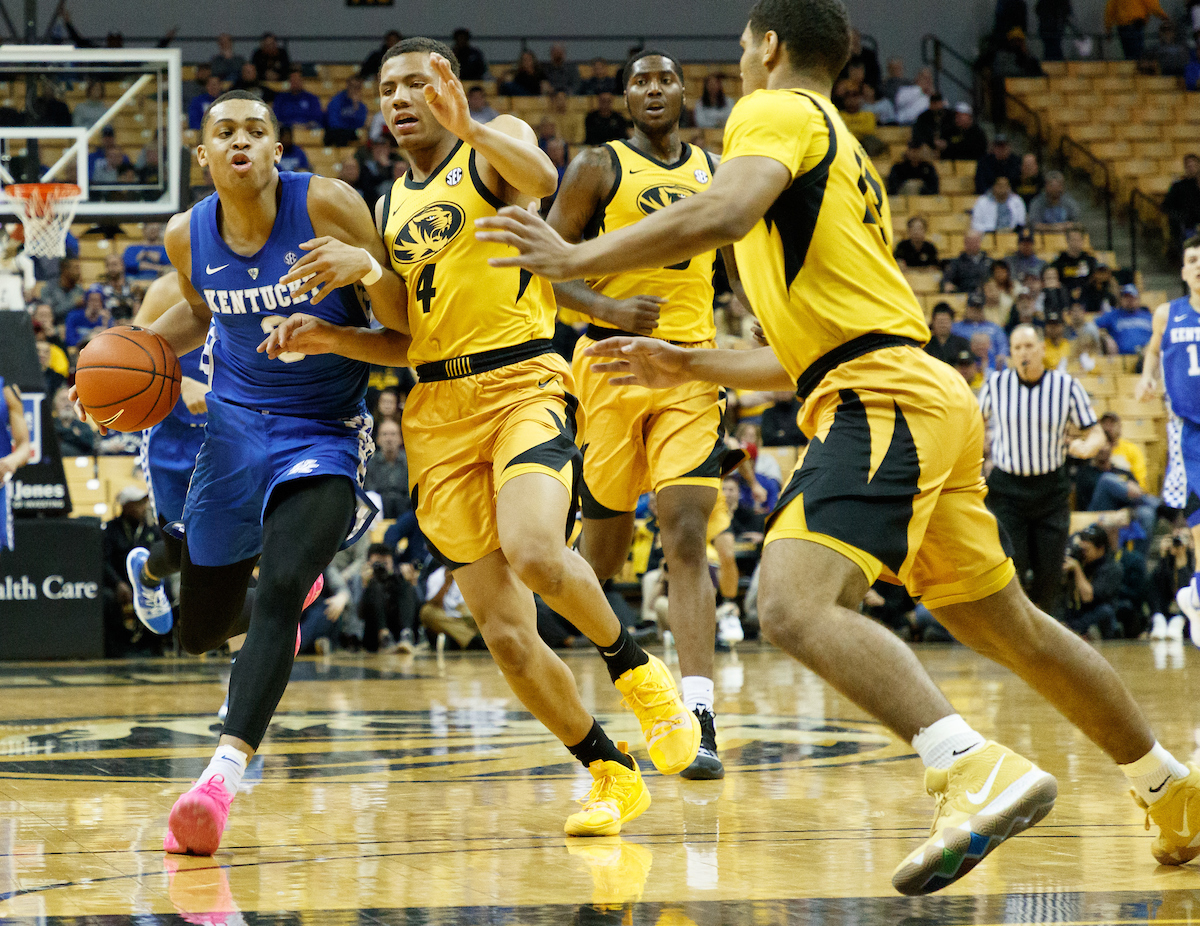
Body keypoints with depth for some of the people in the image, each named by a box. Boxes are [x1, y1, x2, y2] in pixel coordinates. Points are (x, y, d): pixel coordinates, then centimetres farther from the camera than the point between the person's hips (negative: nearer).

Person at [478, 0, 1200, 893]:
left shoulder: (778, 111, 0)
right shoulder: (841, 155, 30)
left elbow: (721, 214, -22)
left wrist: (575, 259, -14)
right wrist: (688, 366, 34)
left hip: (884, 402, -10)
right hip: (923, 398, 10)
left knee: (794, 605, -25)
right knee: (1007, 626, 20)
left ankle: (978, 772, -38)